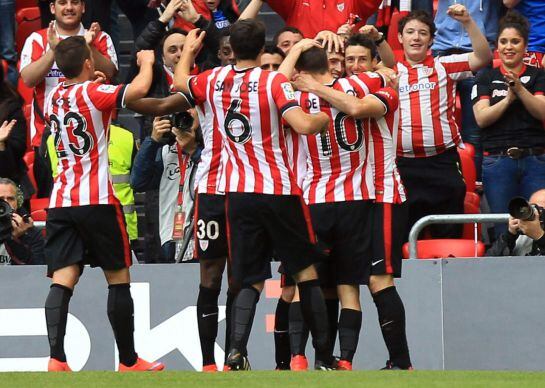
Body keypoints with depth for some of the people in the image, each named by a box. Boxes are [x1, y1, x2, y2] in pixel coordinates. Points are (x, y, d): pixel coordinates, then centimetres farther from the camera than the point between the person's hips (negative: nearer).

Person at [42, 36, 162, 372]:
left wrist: (88, 80, 39)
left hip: (60, 202, 5)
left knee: (63, 279, -3)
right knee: (119, 278, 7)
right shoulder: (93, 93, -9)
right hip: (97, 201, -5)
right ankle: (128, 361, 12)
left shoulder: (53, 97, 11)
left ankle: (56, 358, -22)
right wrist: (147, 63, -4)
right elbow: (139, 89, -22)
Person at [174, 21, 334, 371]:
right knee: (306, 272, 9)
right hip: (279, 191, -3)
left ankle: (238, 349, -15)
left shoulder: (213, 80, 4)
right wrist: (325, 118, 2)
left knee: (251, 280, 8)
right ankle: (325, 357, 8)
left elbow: (180, 81, 26)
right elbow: (303, 125, -20)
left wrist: (190, 49, 44)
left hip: (239, 194, 3)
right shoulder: (273, 81, -9)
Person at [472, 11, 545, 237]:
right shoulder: (487, 79, 11)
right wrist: (508, 99, -14)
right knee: (505, 231, -1)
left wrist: (519, 88, -17)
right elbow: (481, 118, -1)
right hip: (497, 162, 0)